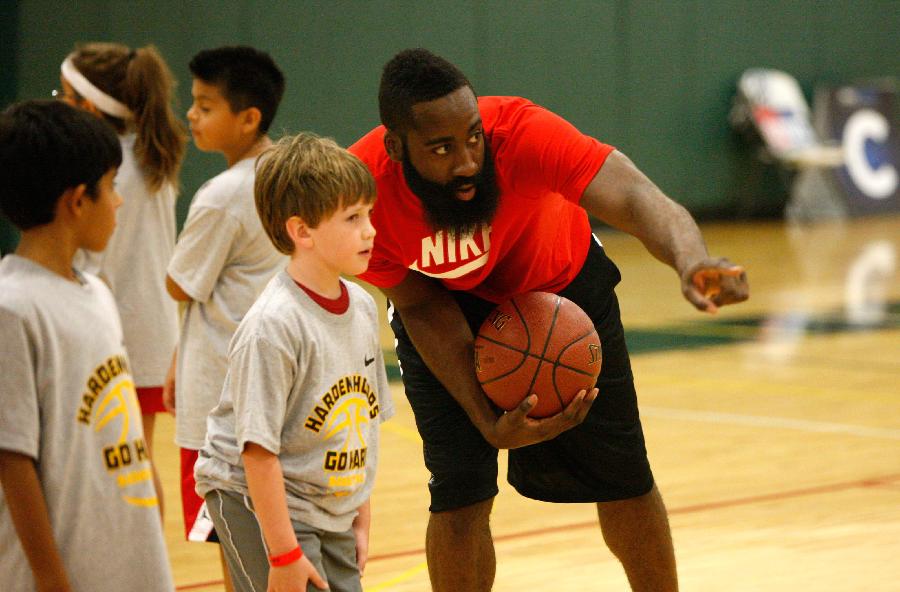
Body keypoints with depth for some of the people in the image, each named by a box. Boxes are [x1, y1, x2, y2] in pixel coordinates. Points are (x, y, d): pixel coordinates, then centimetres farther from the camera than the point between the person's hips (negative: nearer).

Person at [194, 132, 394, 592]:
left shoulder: (362, 308, 1)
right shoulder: (274, 325, -23)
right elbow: (258, 451, -22)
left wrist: (361, 518, 12)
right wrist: (283, 553, -21)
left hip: (330, 512, 8)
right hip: (258, 501, -8)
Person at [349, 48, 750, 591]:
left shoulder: (518, 130, -39)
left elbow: (630, 195, -54)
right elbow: (421, 306, -19)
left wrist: (691, 261, -75)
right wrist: (489, 421, -29)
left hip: (562, 288, 1)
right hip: (449, 312, 0)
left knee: (622, 480, 7)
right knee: (459, 495, -12)